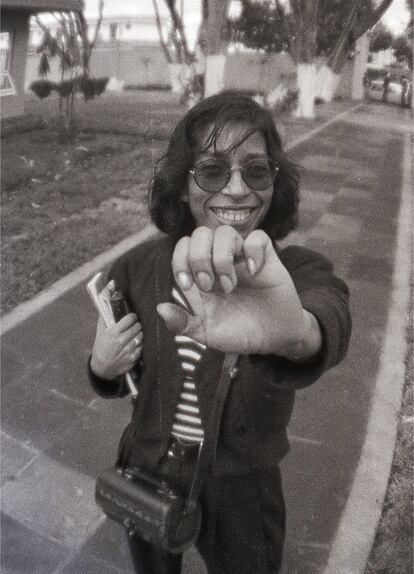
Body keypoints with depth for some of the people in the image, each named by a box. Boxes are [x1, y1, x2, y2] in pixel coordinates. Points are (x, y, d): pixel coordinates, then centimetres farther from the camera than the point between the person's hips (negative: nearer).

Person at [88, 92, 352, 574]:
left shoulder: (297, 274, -21)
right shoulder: (137, 268, -14)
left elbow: (329, 322, -46)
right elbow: (121, 382, 1)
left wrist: (295, 332, -69)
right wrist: (103, 368, -22)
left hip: (241, 497, -1)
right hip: (145, 479, 2)